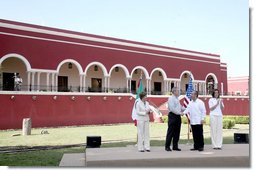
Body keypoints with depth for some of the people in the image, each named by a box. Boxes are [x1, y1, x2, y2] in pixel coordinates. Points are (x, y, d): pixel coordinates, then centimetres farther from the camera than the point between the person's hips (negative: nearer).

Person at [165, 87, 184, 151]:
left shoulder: (177, 99, 16)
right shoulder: (171, 98, -11)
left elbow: (180, 107, 22)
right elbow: (172, 108, -20)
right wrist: (179, 113, -19)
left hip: (178, 116, 9)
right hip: (172, 116, -9)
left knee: (177, 132, 10)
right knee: (170, 132, -3)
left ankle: (175, 146, 18)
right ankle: (167, 146, 4)